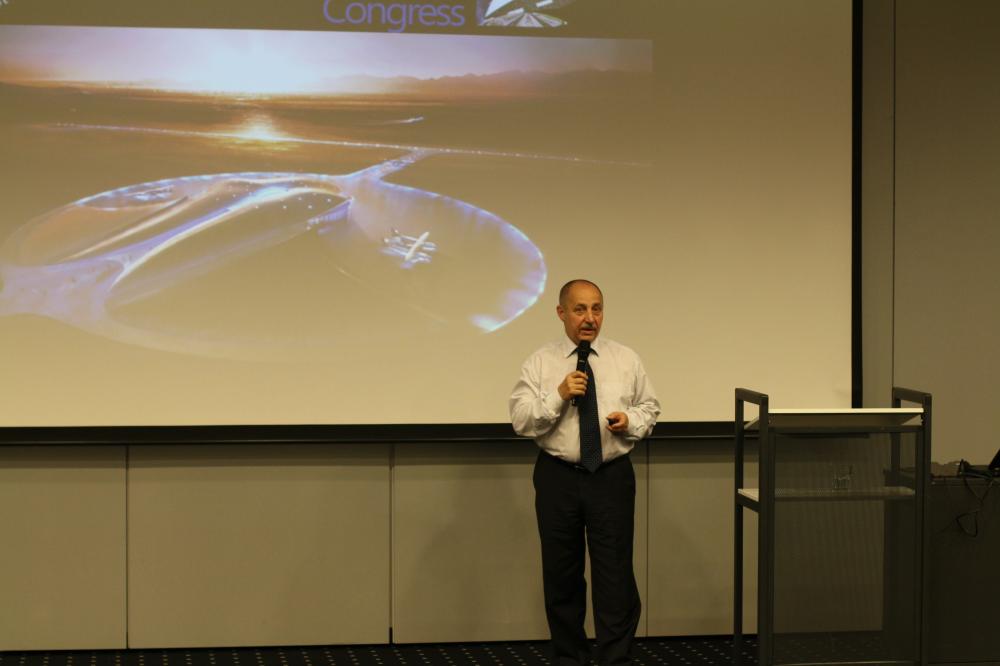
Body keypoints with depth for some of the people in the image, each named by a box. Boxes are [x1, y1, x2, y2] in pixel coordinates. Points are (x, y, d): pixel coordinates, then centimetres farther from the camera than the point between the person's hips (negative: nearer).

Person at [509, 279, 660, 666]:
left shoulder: (626, 360, 4)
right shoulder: (540, 363, 0)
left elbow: (650, 408, 10)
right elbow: (520, 420, -8)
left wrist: (631, 420, -11)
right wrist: (558, 396, -21)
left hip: (612, 478, 0)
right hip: (557, 478, 0)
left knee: (616, 576, -3)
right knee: (561, 576, 9)